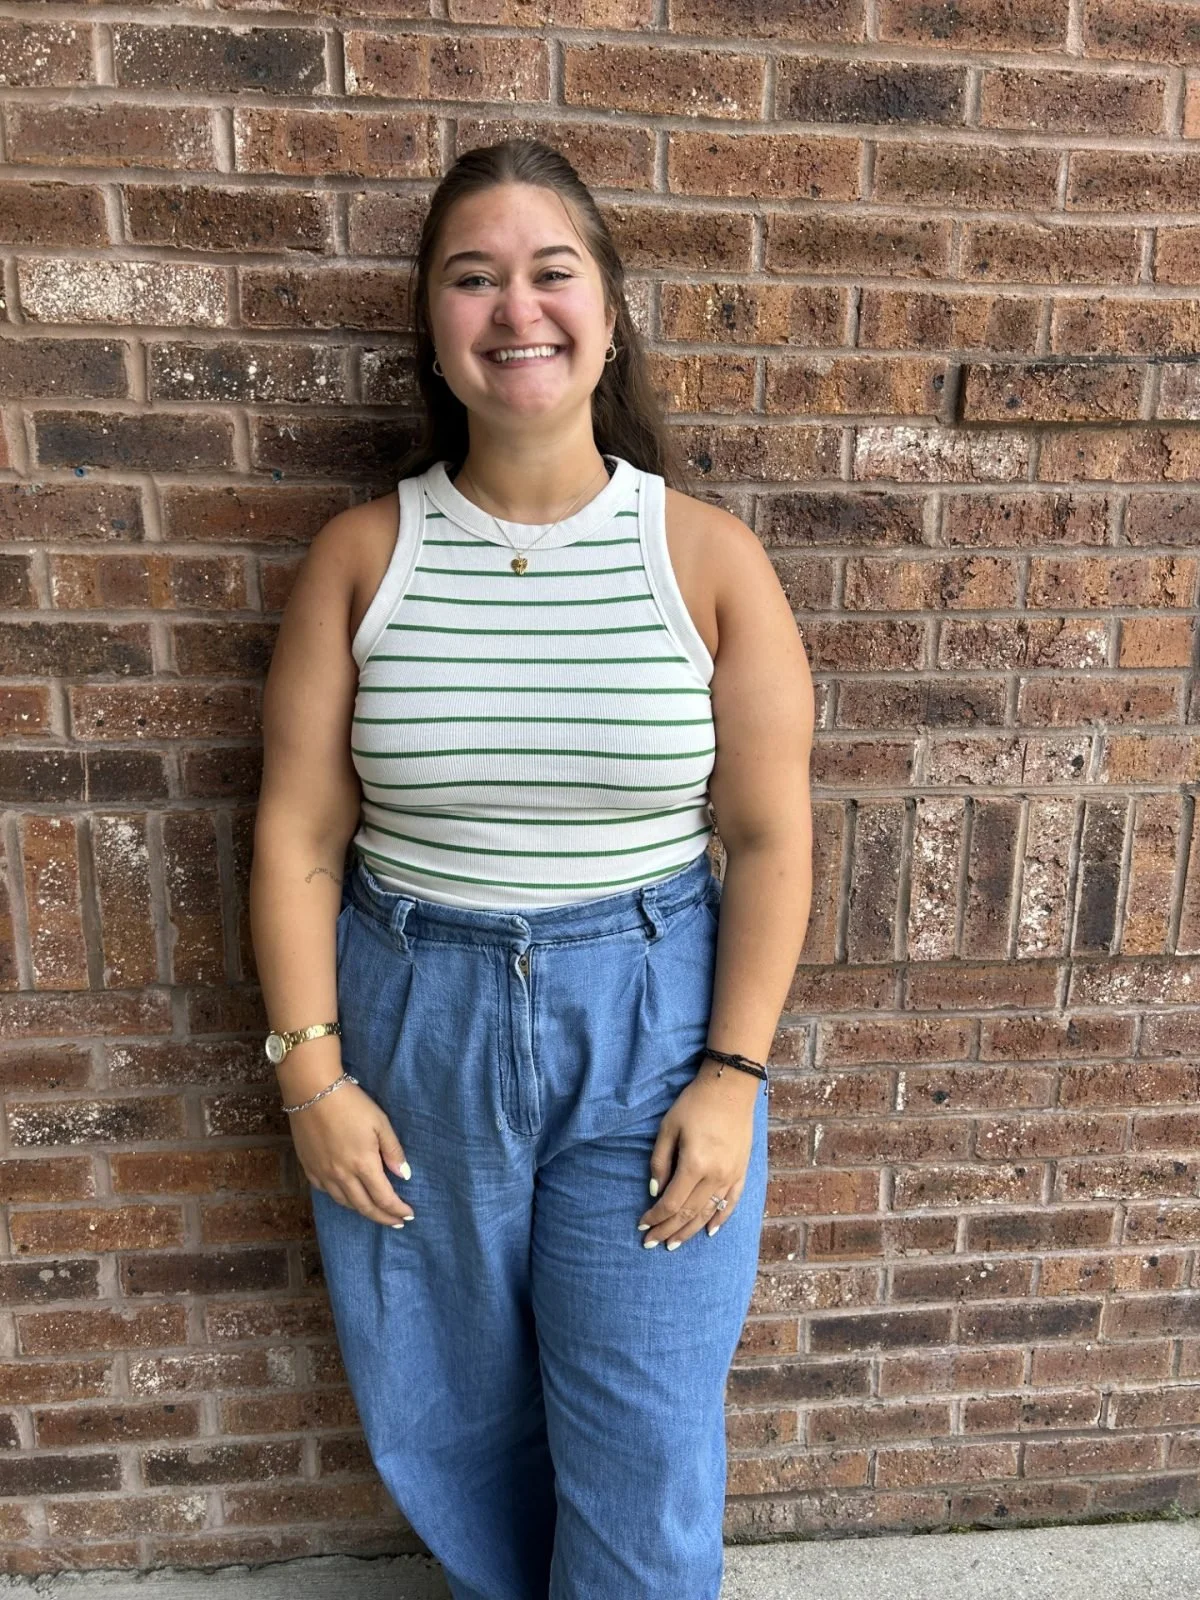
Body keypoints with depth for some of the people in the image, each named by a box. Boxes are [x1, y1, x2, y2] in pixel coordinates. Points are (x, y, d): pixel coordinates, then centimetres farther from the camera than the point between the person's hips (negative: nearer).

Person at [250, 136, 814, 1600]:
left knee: (642, 1453, 11)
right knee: (447, 1420, 21)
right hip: (413, 1028, 2)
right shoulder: (362, 553, -4)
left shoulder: (707, 555, -7)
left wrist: (731, 1077, -8)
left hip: (650, 1029, -1)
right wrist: (311, 1073, -5)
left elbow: (770, 835, -5)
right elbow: (299, 833, -2)